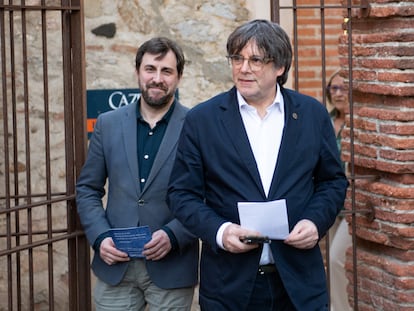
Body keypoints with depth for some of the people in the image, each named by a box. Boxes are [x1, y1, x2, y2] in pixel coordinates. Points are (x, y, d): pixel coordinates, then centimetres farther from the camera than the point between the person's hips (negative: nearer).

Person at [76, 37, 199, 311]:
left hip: (171, 269, -2)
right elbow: (87, 189, 10)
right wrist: (100, 237, -5)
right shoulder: (108, 124, 7)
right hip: (115, 267, 2)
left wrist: (173, 235, -15)